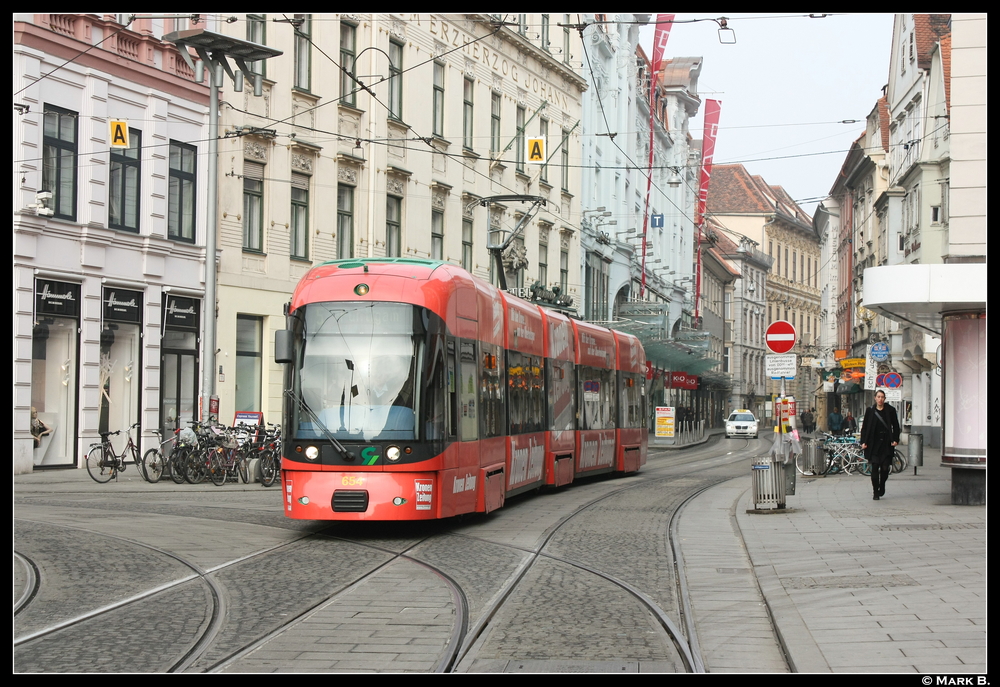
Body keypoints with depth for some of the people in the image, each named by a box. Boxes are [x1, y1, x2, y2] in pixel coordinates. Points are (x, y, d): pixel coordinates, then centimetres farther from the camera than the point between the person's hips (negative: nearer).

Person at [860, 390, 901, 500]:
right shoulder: (870, 411, 5)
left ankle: (881, 487, 28)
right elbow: (864, 427, 6)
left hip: (887, 443, 0)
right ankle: (875, 492, 0)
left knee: (885, 468, 1)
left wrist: (895, 440, -4)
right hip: (874, 443, 0)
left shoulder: (890, 410, 4)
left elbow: (896, 426, 8)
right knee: (875, 467, -7)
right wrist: (863, 442, -3)